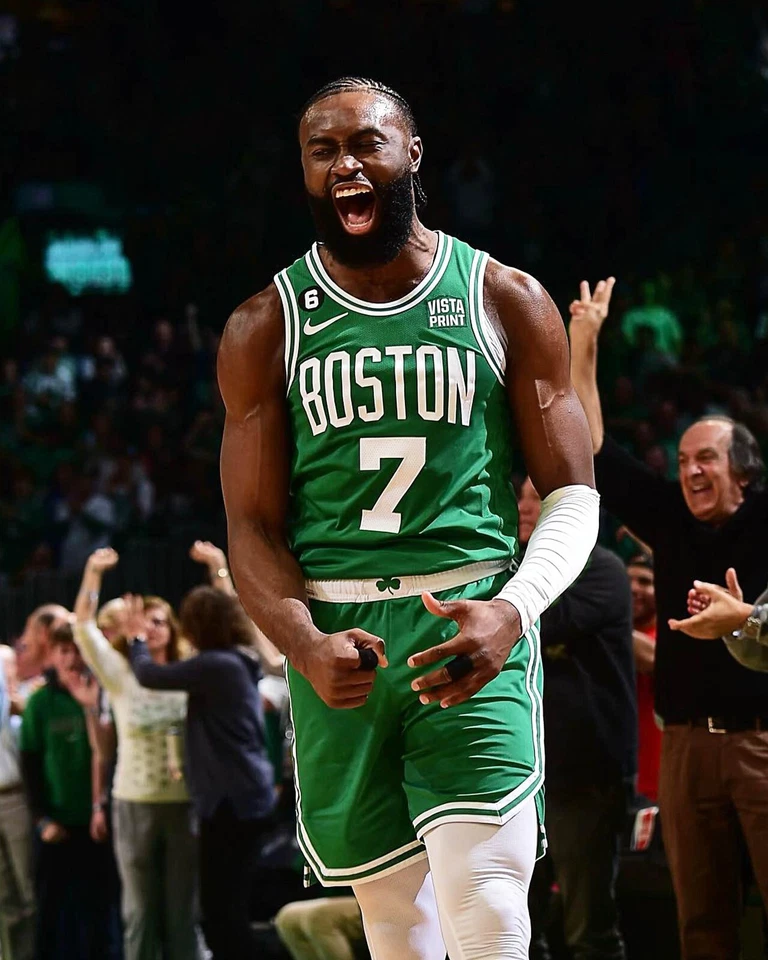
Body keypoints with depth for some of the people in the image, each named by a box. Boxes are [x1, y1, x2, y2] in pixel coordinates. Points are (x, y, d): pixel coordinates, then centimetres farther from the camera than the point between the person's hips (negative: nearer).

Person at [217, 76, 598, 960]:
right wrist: (306, 648, -17)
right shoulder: (265, 328, 6)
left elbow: (571, 496, 4)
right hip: (334, 636, 2)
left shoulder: (506, 302, 4)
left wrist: (513, 610, -16)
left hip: (472, 629, -2)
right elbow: (253, 528, 4)